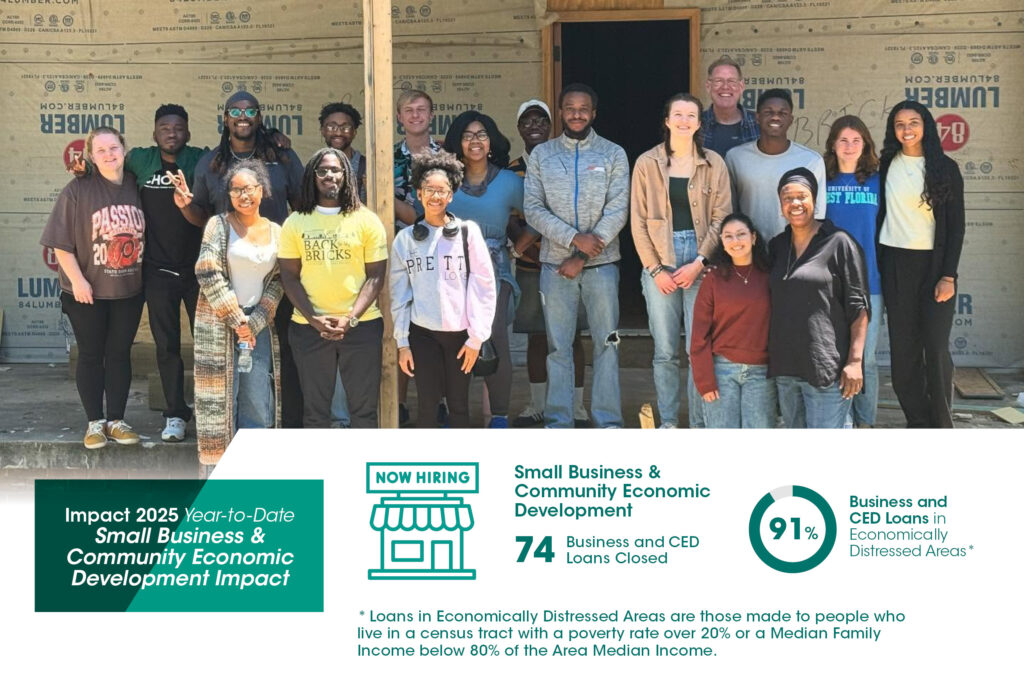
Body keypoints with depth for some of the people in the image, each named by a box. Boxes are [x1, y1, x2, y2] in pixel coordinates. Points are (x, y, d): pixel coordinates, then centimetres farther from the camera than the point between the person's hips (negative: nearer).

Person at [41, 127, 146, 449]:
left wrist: (144, 274, 3)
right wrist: (77, 279, -15)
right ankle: (95, 422, 15)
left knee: (120, 354, 9)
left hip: (129, 291, 3)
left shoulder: (136, 187, 1)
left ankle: (116, 421, 19)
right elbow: (61, 242, -10)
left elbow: (146, 233, 9)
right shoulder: (78, 190, -9)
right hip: (88, 292, -3)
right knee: (91, 355, 7)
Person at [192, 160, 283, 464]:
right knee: (220, 402, -1)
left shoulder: (275, 231, 8)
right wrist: (237, 320, -10)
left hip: (259, 327, 3)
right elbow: (208, 273, -9)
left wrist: (253, 323, -7)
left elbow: (277, 282, 6)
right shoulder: (219, 224, -2)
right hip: (220, 325, -3)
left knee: (259, 408, 3)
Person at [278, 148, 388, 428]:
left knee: (364, 408, 3)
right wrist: (314, 319, -11)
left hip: (361, 325, -1)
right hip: (308, 328, 1)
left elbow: (376, 276, -1)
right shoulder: (295, 222, 5)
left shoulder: (367, 220, 2)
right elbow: (289, 277, 3)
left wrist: (350, 319, -13)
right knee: (315, 409, 7)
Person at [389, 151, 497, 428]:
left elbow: (484, 286, -3)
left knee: (458, 404, 7)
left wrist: (476, 337, -6)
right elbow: (399, 293, 6)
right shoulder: (405, 239, 4)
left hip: (460, 333, -1)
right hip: (423, 334, 1)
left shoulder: (467, 232, -1)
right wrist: (402, 341, 3)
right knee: (426, 404, 3)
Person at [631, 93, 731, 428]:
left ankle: (699, 423, 6)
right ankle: (668, 423, 10)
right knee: (665, 351, 1)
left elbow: (721, 218, 3)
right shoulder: (646, 163, 5)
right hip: (659, 265, 0)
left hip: (701, 265, 0)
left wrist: (698, 263, -8)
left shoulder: (714, 164, 6)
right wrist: (655, 269, -4)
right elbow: (639, 221, 4)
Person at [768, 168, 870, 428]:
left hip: (826, 366, -6)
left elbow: (858, 307, -7)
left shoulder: (839, 243, -4)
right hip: (785, 367, 6)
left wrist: (855, 361, -14)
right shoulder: (777, 246, 13)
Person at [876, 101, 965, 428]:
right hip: (896, 263, 2)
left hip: (934, 263, -2)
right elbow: (881, 214, 9)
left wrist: (949, 275, -9)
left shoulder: (945, 168, 0)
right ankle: (917, 421, 12)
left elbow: (956, 225, -2)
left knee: (936, 348, -5)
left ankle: (941, 425, 6)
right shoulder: (888, 165, 6)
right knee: (903, 347, 2)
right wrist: (878, 266, 3)